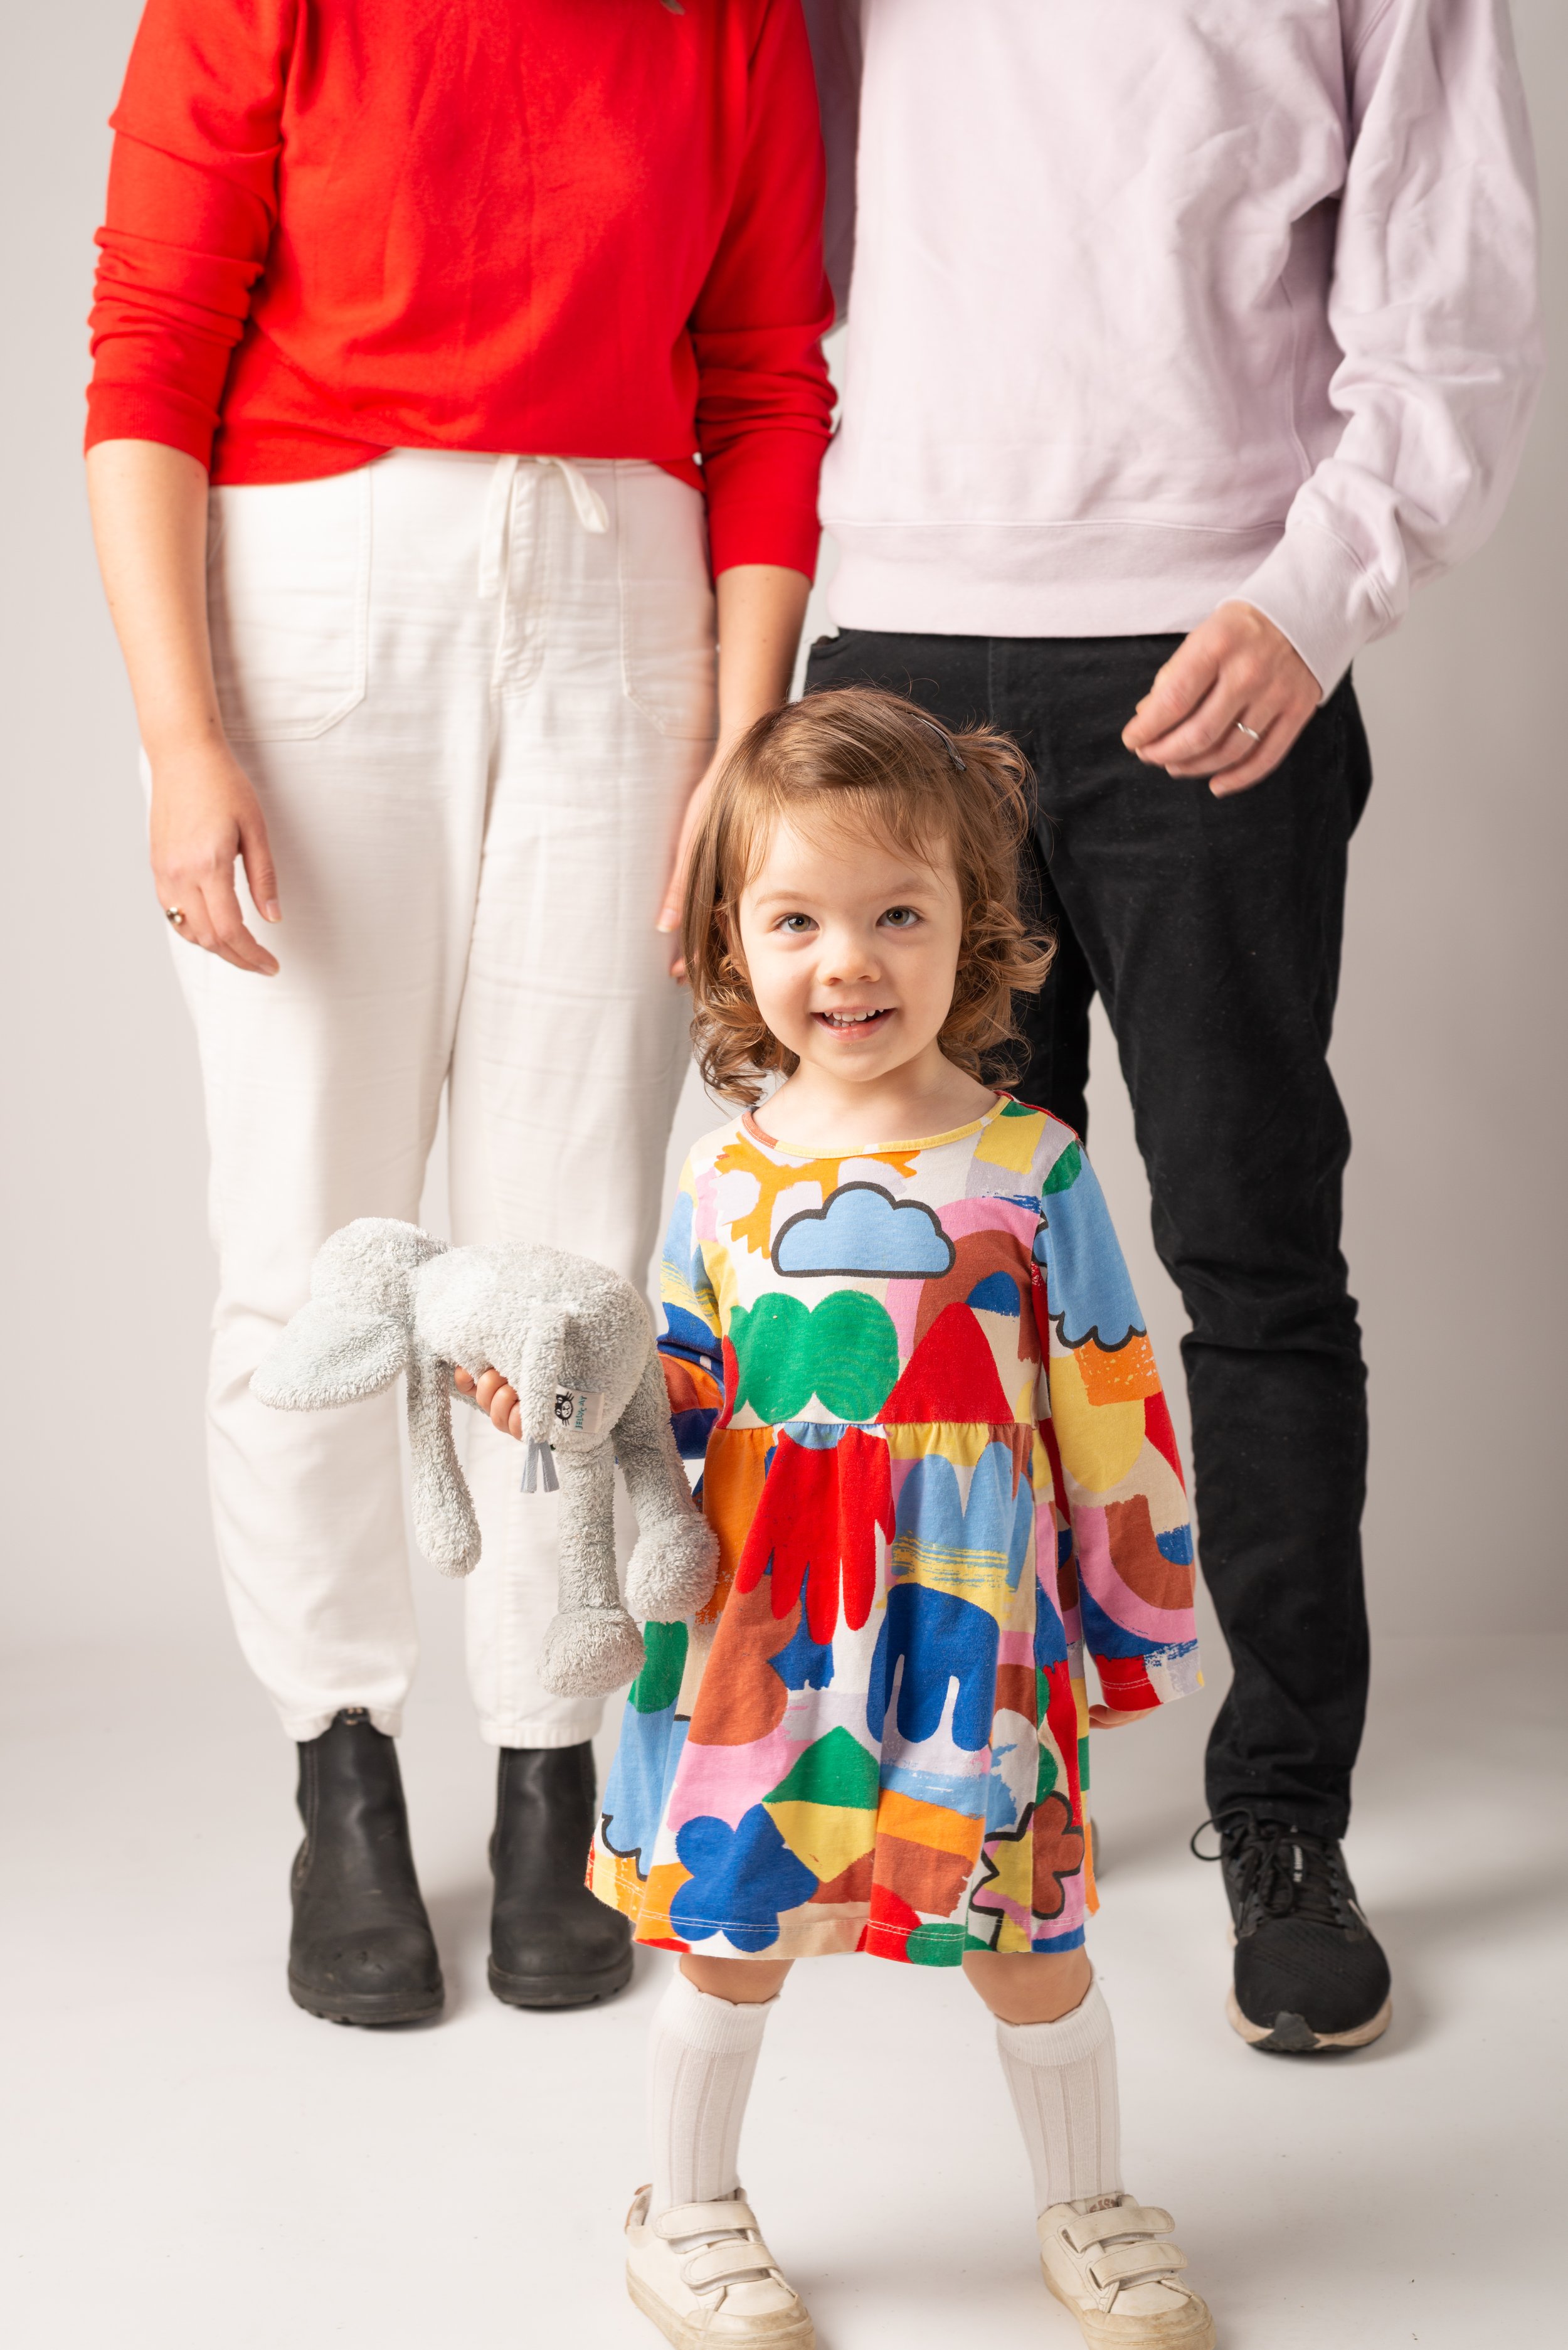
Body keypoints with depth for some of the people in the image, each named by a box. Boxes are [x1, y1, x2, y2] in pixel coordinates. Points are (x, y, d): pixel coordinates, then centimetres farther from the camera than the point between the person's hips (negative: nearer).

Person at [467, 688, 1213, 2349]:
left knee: (1022, 1942, 11)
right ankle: (686, 2216, 37)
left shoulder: (1028, 1167, -6)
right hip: (760, 1631, 2)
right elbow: (677, 1396, 9)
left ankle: (1089, 2210, 37)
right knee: (729, 1930, 13)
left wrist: (1141, 1621, 3)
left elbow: (1109, 1417, 0)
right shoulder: (724, 1176, 0)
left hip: (973, 1633, -1)